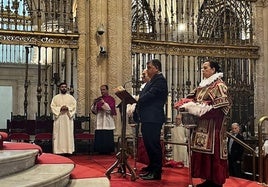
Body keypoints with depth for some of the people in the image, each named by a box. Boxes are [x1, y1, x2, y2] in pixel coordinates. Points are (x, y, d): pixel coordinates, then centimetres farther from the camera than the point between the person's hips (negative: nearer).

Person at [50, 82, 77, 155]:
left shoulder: (71, 97, 11)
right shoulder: (55, 98, 9)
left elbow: (74, 107, 3)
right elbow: (52, 107, 0)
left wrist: (67, 108, -15)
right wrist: (60, 108, -15)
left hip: (68, 118, 1)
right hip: (58, 118, 0)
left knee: (68, 134, -2)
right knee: (58, 135, -3)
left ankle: (68, 150, 1)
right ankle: (58, 150, -2)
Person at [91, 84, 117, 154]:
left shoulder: (111, 99, 2)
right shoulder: (98, 99, 16)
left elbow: (111, 109, -10)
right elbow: (94, 110, 12)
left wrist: (104, 103, -18)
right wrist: (94, 104, -7)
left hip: (107, 122, -4)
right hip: (99, 122, 5)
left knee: (107, 137, -6)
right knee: (99, 137, 0)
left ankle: (108, 151, 2)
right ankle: (101, 150, 8)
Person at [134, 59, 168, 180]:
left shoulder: (160, 80, -9)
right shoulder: (151, 81, 22)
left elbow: (150, 95, -19)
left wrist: (137, 102, -6)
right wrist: (138, 109, 2)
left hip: (153, 119, -10)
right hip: (147, 118, 10)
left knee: (153, 145, -6)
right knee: (148, 144, 14)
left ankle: (156, 173, 1)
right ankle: (151, 168, 24)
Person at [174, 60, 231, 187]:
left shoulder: (219, 85, -6)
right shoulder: (202, 86, 18)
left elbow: (221, 106, -15)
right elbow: (192, 98, 17)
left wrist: (200, 109, -18)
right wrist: (186, 105, -5)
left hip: (213, 127, -8)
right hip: (202, 125, 8)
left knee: (213, 152, -6)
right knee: (202, 152, 7)